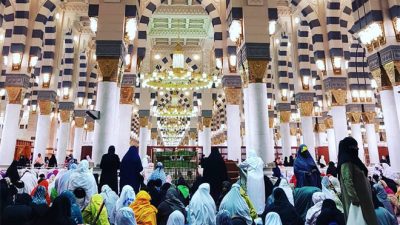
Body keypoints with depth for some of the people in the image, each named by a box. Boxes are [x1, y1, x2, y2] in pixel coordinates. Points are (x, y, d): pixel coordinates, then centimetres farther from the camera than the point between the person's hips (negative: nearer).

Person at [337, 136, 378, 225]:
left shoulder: (353, 160, 12)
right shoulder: (346, 163, -18)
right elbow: (348, 182, -24)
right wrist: (355, 200, -26)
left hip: (362, 197, 10)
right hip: (357, 200, -10)